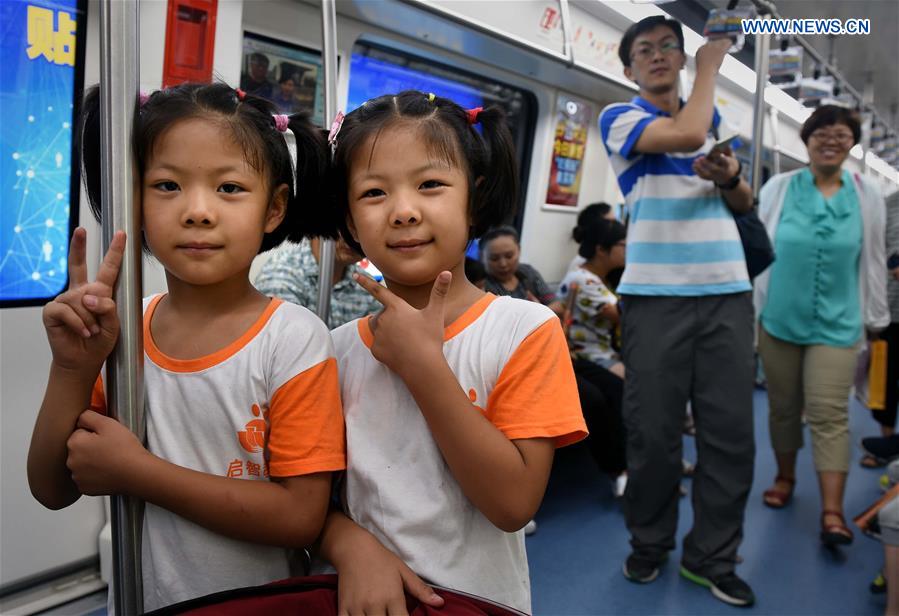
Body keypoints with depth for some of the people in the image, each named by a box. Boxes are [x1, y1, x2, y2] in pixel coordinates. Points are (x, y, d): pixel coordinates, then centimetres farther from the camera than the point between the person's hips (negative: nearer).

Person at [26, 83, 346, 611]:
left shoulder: (293, 339, -19)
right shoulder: (120, 330, -8)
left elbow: (302, 517, -20)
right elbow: (54, 491, -4)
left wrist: (137, 472, -20)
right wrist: (74, 369, -18)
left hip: (254, 603, -3)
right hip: (139, 598, 3)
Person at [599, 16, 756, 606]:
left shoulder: (716, 118, 19)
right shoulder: (619, 117, 3)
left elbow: (745, 204, 21)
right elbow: (684, 135, -17)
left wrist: (731, 177, -3)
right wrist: (713, 61, -1)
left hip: (728, 291, 4)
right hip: (655, 293, -4)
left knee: (731, 429, 3)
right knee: (654, 429, 1)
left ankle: (712, 556, 18)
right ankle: (650, 542, 22)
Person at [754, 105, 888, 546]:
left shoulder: (868, 196, 5)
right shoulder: (778, 188, 2)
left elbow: (874, 261, 10)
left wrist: (876, 317, 12)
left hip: (836, 324, 0)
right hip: (779, 318, 1)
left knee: (829, 414, -6)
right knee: (783, 406, 12)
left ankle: (832, 512, -4)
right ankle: (785, 477, 32)